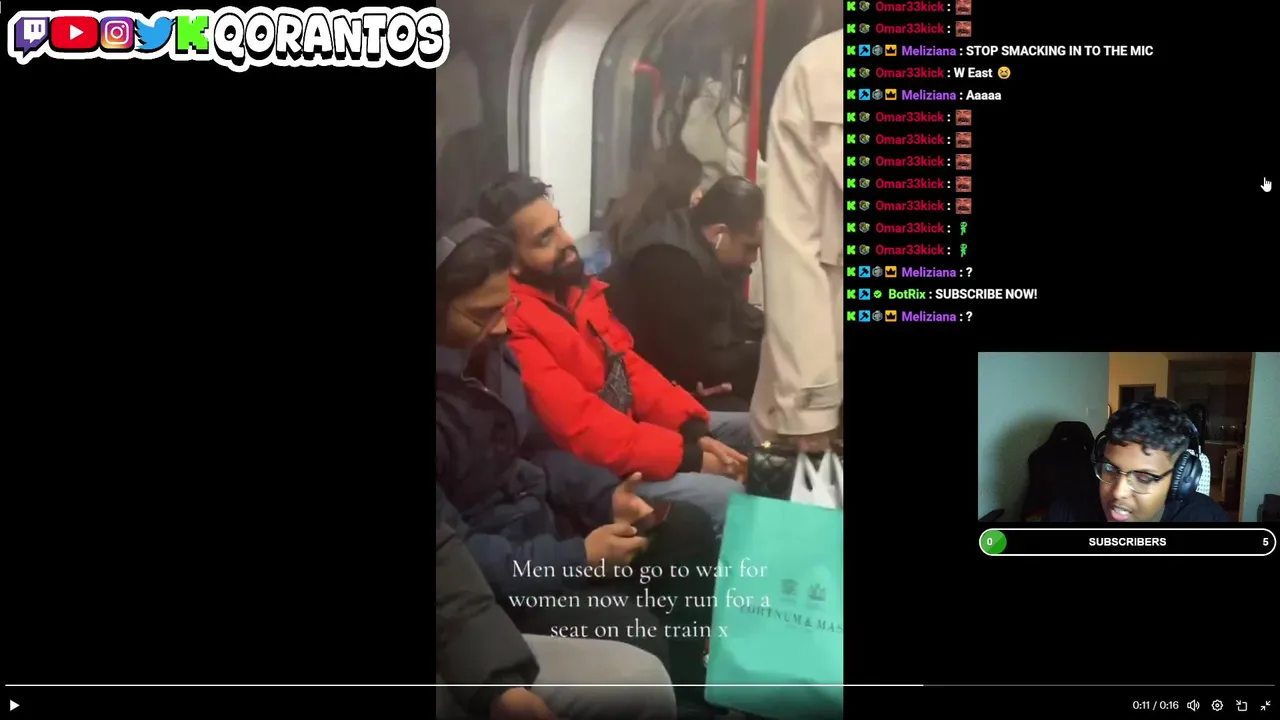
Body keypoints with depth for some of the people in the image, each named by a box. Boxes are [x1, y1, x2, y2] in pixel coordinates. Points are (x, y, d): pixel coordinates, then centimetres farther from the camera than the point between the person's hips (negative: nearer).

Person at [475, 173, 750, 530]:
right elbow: (582, 428, -28)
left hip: (632, 426, 10)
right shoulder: (511, 324, -26)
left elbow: (629, 364, 8)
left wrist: (694, 430, -5)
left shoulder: (572, 287, 4)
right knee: (729, 500, -24)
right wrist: (689, 457, -23)